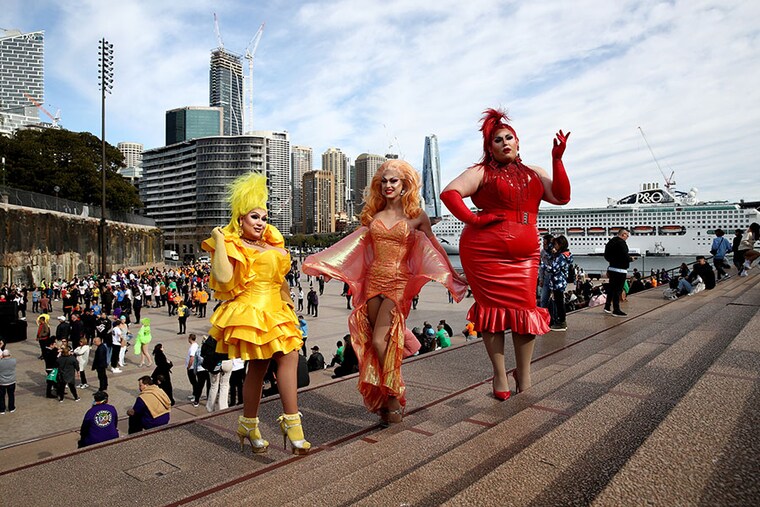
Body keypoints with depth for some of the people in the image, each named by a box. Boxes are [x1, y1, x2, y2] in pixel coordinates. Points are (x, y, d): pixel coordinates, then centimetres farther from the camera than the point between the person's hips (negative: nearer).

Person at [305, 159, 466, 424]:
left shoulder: (416, 215, 3)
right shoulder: (374, 215, 12)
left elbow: (433, 248, 11)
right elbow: (355, 244, 17)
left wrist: (452, 276, 11)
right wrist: (324, 264, 12)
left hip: (399, 283, -4)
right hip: (373, 281, 4)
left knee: (380, 342, -14)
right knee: (377, 343, 4)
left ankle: (394, 401, 3)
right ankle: (383, 399, 16)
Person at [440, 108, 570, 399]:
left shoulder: (534, 174, 21)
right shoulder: (482, 172, 5)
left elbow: (561, 197, 7)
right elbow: (449, 193, -8)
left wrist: (557, 160, 2)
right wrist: (472, 219, -13)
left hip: (524, 255, 4)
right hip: (485, 253, -4)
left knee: (525, 308, -2)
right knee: (494, 308, -2)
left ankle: (524, 375, 12)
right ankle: (500, 375, 9)